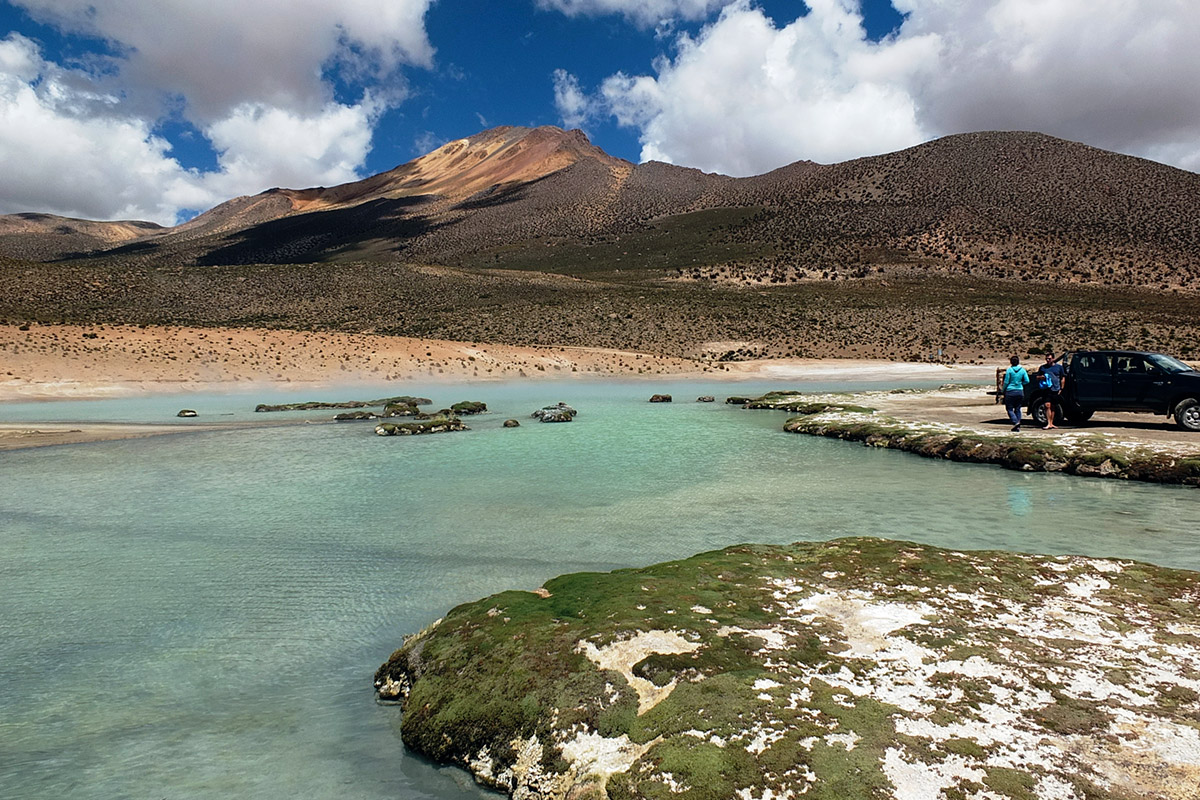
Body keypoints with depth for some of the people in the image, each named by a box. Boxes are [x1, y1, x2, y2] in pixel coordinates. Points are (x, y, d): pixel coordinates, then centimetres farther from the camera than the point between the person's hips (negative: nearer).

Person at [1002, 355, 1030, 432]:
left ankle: (1015, 422, -18)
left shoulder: (1009, 370, -9)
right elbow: (1027, 381, 1)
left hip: (1010, 391, -4)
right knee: (1018, 409, 12)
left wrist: (1003, 390, 6)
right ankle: (1018, 427, 10)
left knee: (1010, 409, 4)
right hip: (1020, 391, 4)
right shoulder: (1022, 370, 1)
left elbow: (1006, 382, -7)